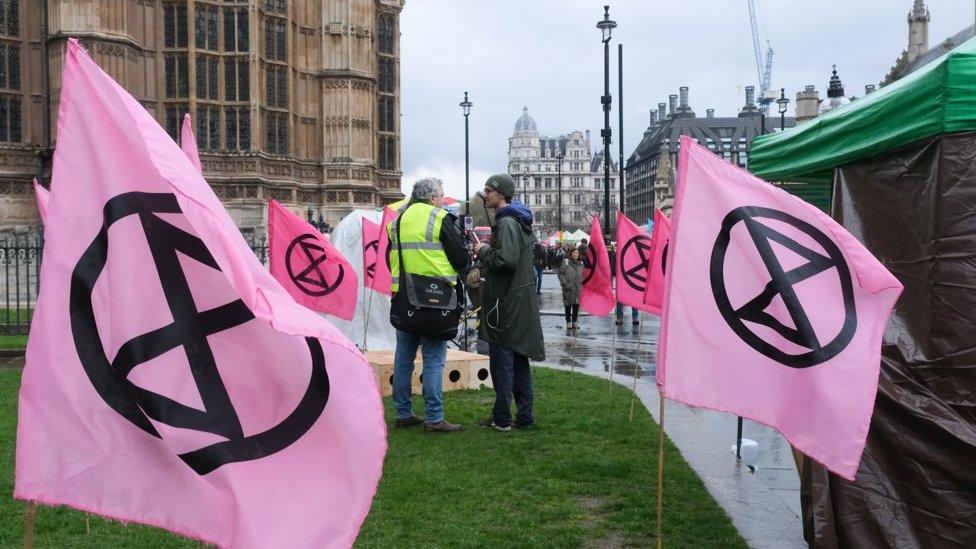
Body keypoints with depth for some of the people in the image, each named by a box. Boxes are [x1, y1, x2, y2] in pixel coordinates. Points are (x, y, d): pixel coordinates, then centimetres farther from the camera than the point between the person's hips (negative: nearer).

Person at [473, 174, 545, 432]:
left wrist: (483, 251, -8)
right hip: (522, 301, 10)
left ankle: (501, 418, 5)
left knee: (502, 359, -2)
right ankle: (524, 416, 19)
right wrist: (488, 251, 14)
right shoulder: (522, 221, 15)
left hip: (507, 301, -10)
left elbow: (506, 260, -26)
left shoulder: (506, 222, -15)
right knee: (519, 359, 13)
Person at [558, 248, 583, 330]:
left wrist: (581, 283, 4)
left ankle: (575, 322, 15)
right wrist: (565, 284, -13)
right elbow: (561, 274, -4)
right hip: (568, 288, -3)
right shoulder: (566, 262, -2)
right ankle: (568, 322, 10)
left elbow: (583, 275, 19)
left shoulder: (581, 264, 11)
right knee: (568, 305, 2)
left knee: (576, 305, 5)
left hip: (578, 288, 3)